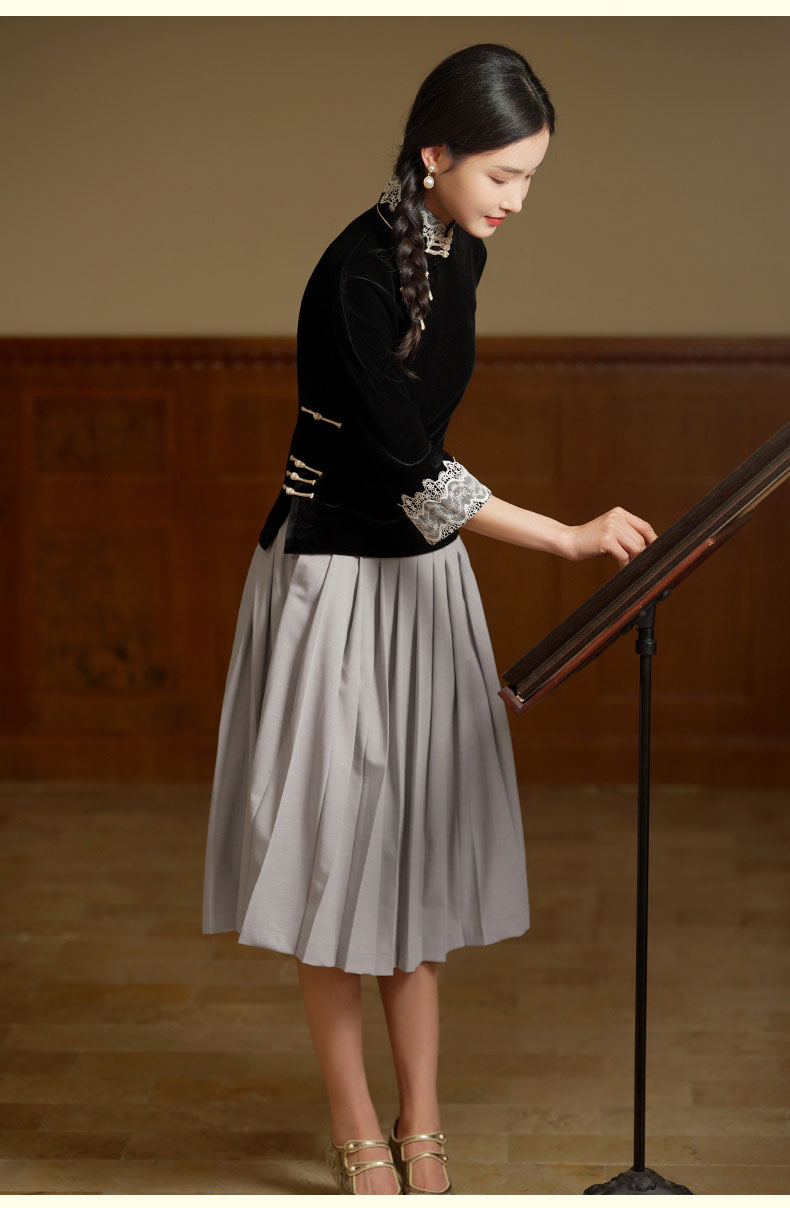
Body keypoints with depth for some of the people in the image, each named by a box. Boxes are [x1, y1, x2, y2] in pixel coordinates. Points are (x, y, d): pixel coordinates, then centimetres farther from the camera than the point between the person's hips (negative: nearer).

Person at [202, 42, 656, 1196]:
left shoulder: (460, 253, 2)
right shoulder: (356, 277, -23)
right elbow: (414, 472, -25)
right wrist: (571, 538, -28)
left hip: (424, 576, 8)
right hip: (335, 580, -8)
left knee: (420, 847, 11)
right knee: (339, 850, 3)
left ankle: (420, 1125, 20)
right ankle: (358, 1130, 17)